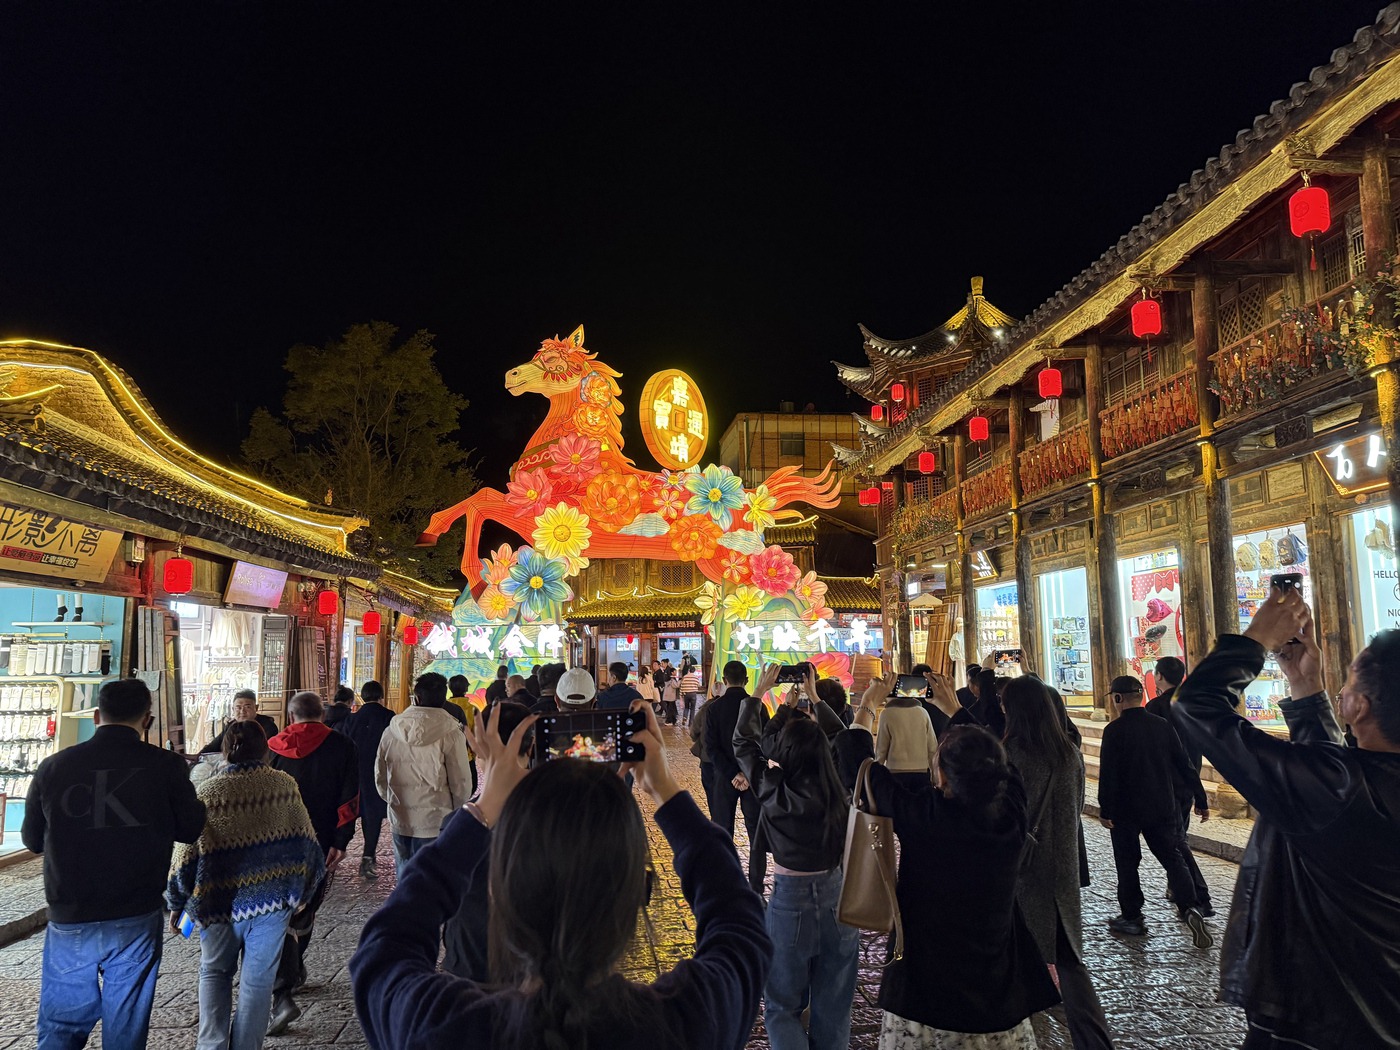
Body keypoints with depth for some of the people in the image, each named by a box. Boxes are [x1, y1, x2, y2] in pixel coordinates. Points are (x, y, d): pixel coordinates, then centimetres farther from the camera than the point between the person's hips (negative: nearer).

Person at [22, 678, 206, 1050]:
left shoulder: (52, 767, -5)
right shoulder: (165, 766, -11)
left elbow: (32, 839, 7)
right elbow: (191, 829, -1)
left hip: (69, 921, 2)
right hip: (136, 921, -1)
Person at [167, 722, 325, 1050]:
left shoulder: (207, 792, -8)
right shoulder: (285, 784, -4)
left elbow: (187, 853, -5)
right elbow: (306, 842, 1)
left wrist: (176, 904, 10)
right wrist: (303, 892, 15)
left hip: (220, 902, 0)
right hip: (273, 900, 0)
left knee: (214, 972, 22)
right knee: (257, 979, 13)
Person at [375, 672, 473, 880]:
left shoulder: (391, 732, 0)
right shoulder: (450, 735, -13)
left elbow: (380, 777, 10)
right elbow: (461, 783, -9)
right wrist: (458, 814, 10)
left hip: (400, 822, 4)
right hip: (436, 823, -4)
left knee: (405, 878, 17)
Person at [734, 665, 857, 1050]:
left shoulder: (775, 792, -18)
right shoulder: (841, 788, -10)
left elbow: (743, 743, -2)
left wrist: (759, 692, 6)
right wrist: (814, 697, 16)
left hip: (792, 900, -3)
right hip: (839, 898, 4)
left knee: (783, 1008, 15)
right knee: (833, 1009, 19)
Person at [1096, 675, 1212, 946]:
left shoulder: (1114, 730, -14)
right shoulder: (1162, 725, 2)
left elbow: (1108, 773, -16)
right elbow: (1183, 763, 7)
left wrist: (1105, 809, -10)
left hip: (1125, 809, -4)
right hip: (1162, 807, 4)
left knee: (1127, 862, 9)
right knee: (1173, 858, 9)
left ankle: (1131, 917, 15)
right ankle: (1191, 908, -9)